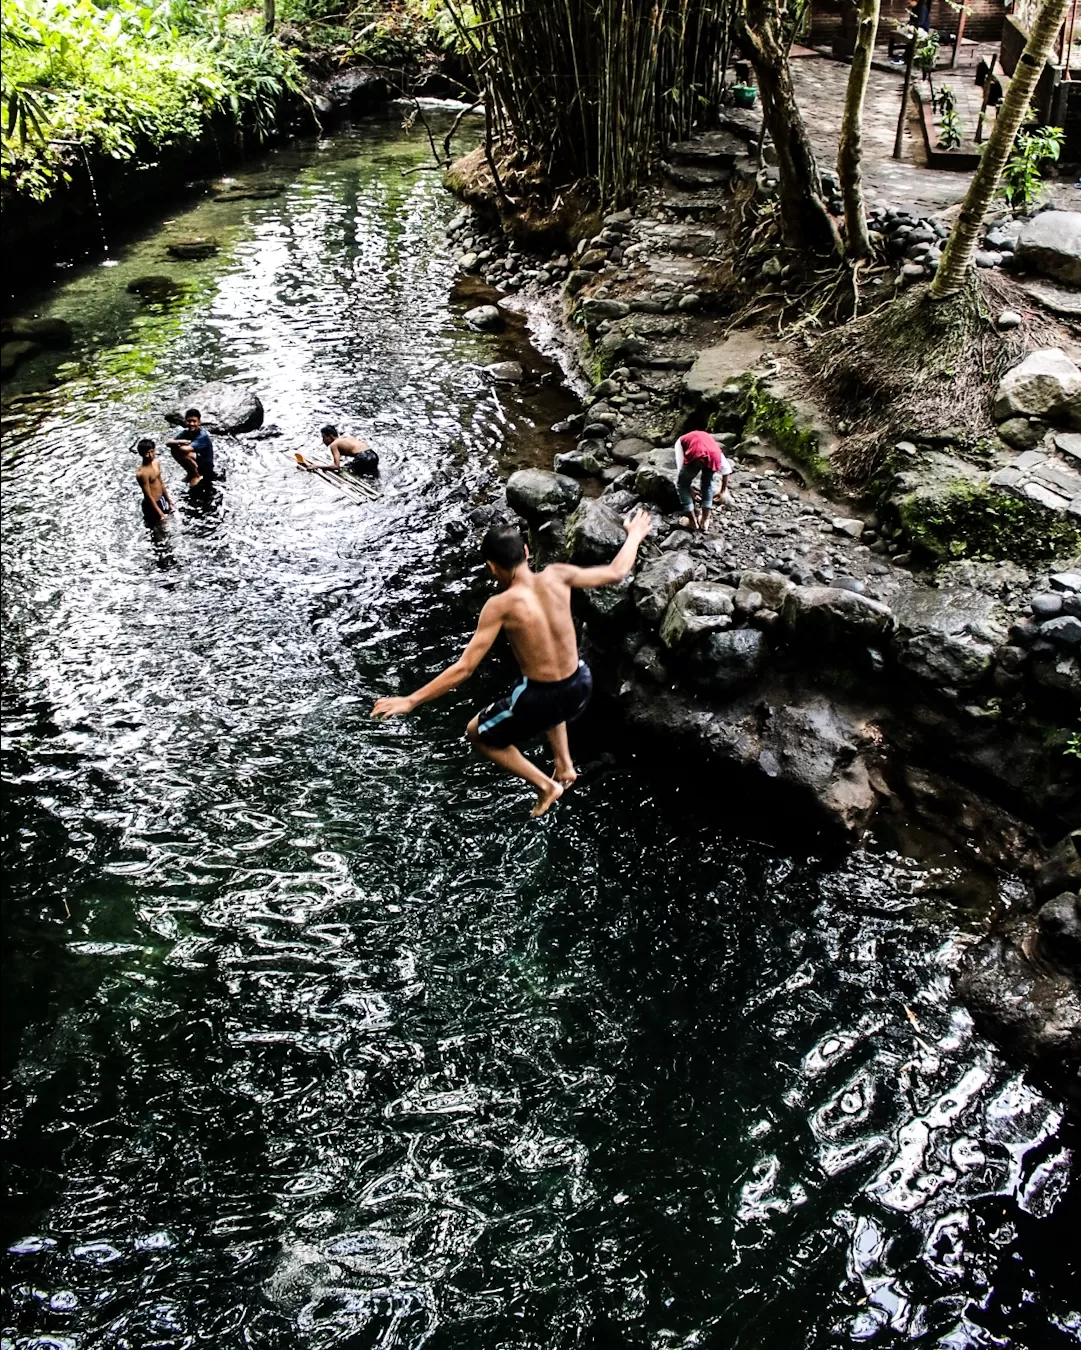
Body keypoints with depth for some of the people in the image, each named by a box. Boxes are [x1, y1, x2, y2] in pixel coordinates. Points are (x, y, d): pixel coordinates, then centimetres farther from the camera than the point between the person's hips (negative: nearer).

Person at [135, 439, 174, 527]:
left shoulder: (155, 463, -3)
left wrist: (169, 500, 16)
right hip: (152, 505, -8)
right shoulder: (142, 473, -28)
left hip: (161, 499, 8)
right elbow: (148, 496, -23)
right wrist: (160, 513, -22)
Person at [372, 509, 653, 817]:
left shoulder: (500, 605, -18)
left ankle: (545, 786, 18)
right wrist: (635, 535, 25)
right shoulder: (556, 576, -7)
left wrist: (412, 700, -13)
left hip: (540, 700, -6)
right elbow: (616, 573, 6)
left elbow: (465, 667, -18)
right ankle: (564, 766, 37)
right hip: (580, 688, 6)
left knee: (478, 735, 22)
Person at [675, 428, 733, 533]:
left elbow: (681, 466, 30)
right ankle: (705, 521, 27)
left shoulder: (681, 441, 38)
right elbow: (726, 468, 37)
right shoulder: (709, 439, 43)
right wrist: (723, 491, 45)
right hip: (713, 456, 3)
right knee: (708, 484, 30)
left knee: (682, 484, 22)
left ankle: (692, 521, 21)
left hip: (695, 455, -3)